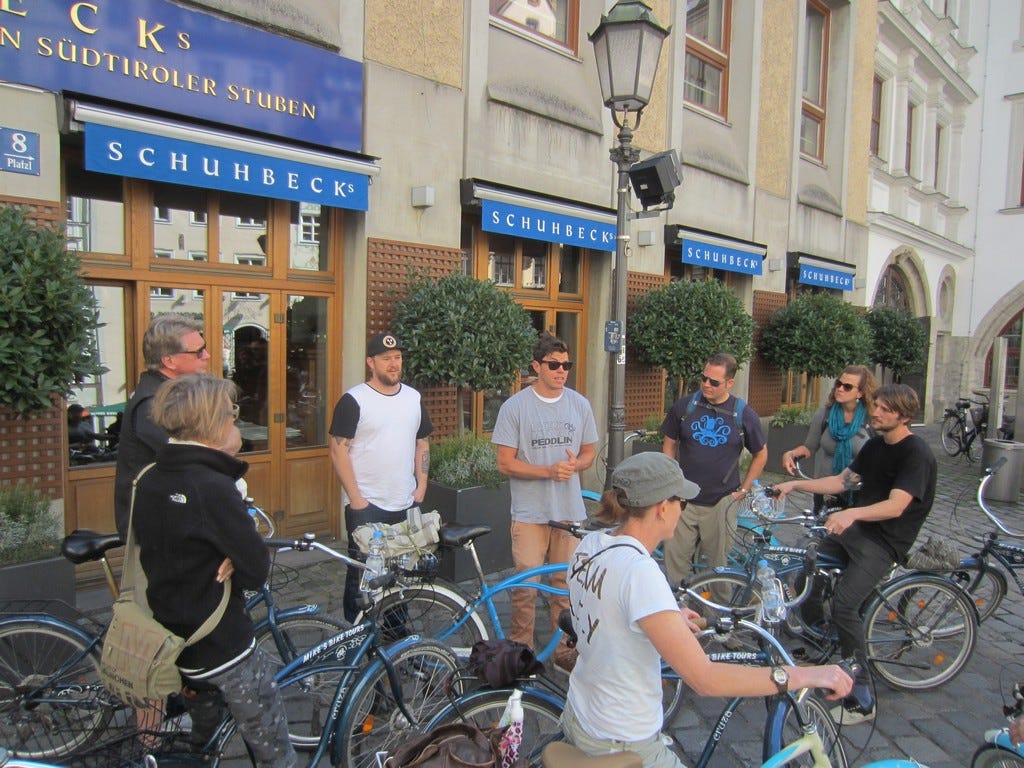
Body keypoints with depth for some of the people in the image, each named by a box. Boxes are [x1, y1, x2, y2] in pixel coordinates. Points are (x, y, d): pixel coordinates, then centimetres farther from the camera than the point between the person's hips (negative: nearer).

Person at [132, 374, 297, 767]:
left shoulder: (149, 480, -1)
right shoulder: (213, 487, -26)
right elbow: (257, 570, -22)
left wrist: (225, 560, -3)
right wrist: (232, 565, -3)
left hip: (171, 641, 8)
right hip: (222, 647, -8)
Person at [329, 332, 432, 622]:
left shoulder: (414, 398, 8)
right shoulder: (354, 400, -8)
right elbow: (338, 450, -10)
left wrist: (421, 485, 6)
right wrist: (355, 498, -13)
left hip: (406, 504, 5)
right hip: (366, 506, -5)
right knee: (362, 573, 4)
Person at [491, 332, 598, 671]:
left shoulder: (580, 404, 6)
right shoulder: (515, 406, -6)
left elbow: (590, 451, 14)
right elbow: (505, 464, -7)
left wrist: (574, 465, -9)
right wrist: (549, 471, -19)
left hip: (570, 510, 3)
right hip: (530, 512, -3)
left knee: (565, 584, 12)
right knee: (525, 587, 1)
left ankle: (565, 650, 28)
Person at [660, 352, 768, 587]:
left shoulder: (744, 414, -4)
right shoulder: (685, 405, -2)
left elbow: (761, 455, 9)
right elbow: (669, 444, 9)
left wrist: (743, 489, 4)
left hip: (721, 503, -1)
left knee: (718, 565, 10)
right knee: (675, 562, 4)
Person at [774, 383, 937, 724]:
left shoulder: (917, 454, -15)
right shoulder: (875, 444, 11)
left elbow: (895, 506, -27)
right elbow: (842, 481, 15)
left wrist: (852, 513, -43)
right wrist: (795, 484, 6)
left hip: (884, 542, -8)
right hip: (853, 528, 8)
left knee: (844, 603, -21)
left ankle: (862, 700, -7)